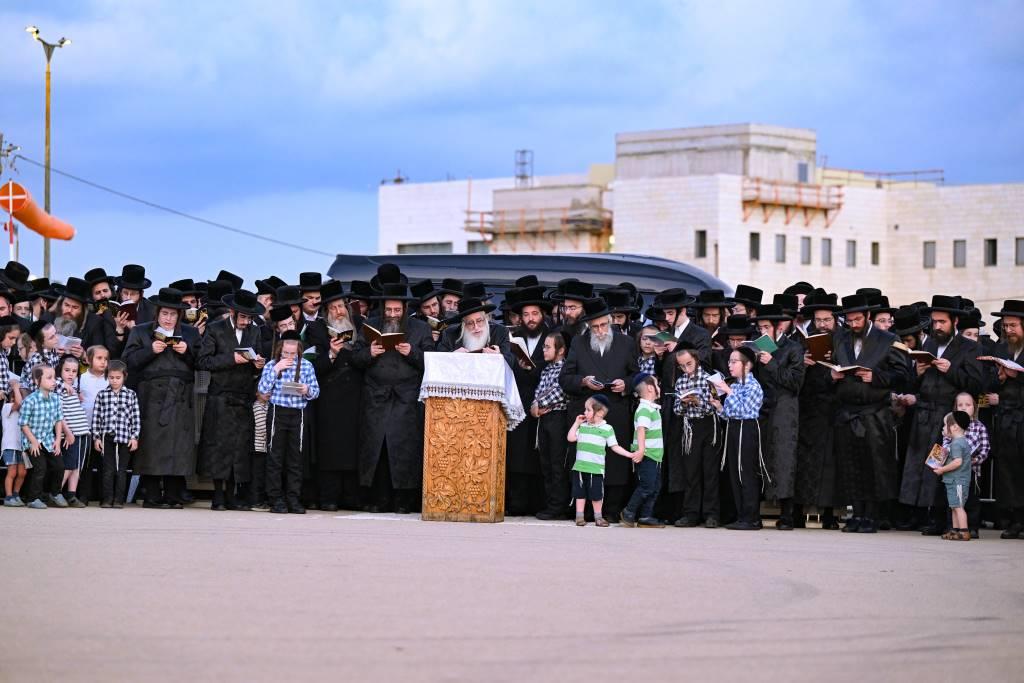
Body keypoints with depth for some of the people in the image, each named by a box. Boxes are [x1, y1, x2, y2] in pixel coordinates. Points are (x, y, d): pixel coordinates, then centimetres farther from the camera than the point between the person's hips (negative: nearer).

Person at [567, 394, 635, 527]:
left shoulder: (607, 429, -3)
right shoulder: (583, 426, 7)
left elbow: (615, 447, 0)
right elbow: (571, 438, 2)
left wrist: (629, 455, -9)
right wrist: (576, 423, 4)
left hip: (596, 468, -3)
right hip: (580, 466, 3)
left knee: (596, 494, 4)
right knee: (580, 492, 7)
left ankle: (598, 517, 17)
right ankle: (579, 516, 13)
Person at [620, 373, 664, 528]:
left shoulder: (653, 408, 17)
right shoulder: (644, 410, -16)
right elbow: (641, 429, -28)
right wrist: (641, 450, -38)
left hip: (655, 454, 10)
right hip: (646, 455, -10)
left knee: (655, 486, 9)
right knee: (646, 486, -9)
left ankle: (646, 517, 11)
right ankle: (629, 512, 2)